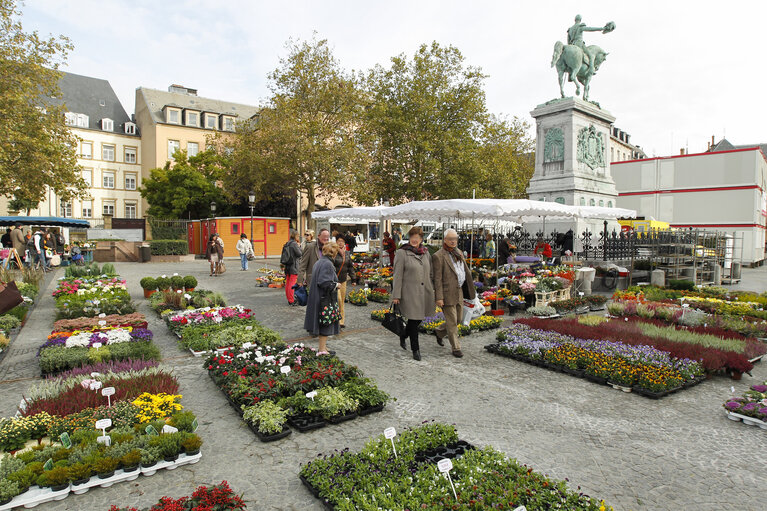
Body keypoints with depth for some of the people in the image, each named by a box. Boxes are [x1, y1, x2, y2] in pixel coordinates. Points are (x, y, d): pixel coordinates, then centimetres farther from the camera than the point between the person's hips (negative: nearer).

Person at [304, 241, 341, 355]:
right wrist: (336, 285, -10)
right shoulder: (327, 264, -18)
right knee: (326, 324, -2)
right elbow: (324, 282, -25)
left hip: (317, 298, 10)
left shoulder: (318, 262, 12)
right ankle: (322, 350, 4)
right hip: (325, 299, -9)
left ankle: (322, 347, 25)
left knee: (323, 324, 16)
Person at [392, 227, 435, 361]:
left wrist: (432, 289, 14)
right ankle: (415, 349, 15)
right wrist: (396, 295, -11)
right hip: (410, 293, -5)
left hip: (424, 292, 6)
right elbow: (397, 275, -8)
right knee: (414, 320, 0)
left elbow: (430, 273, 17)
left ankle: (403, 337, 38)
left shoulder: (425, 252, 10)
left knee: (419, 319, 13)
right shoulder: (402, 253, -7)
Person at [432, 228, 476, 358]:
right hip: (447, 294, -8)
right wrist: (439, 298, -17)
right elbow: (437, 279, -14)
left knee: (458, 318, 16)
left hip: (458, 292, 8)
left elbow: (466, 271, 17)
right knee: (452, 321, 1)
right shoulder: (438, 256, -12)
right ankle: (456, 348, 13)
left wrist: (470, 290, 16)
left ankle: (439, 332, 38)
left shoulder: (458, 253, 12)